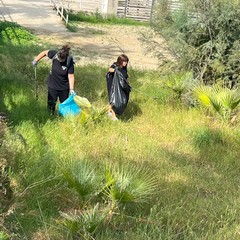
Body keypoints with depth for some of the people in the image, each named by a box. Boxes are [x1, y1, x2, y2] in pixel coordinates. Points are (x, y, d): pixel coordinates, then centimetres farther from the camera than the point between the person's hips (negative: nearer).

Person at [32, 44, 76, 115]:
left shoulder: (69, 62, -26)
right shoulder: (54, 54, -20)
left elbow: (71, 76, -22)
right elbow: (45, 52, -2)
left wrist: (71, 89, -26)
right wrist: (36, 60, -2)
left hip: (64, 87, -2)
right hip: (52, 85, 2)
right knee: (51, 104, 10)